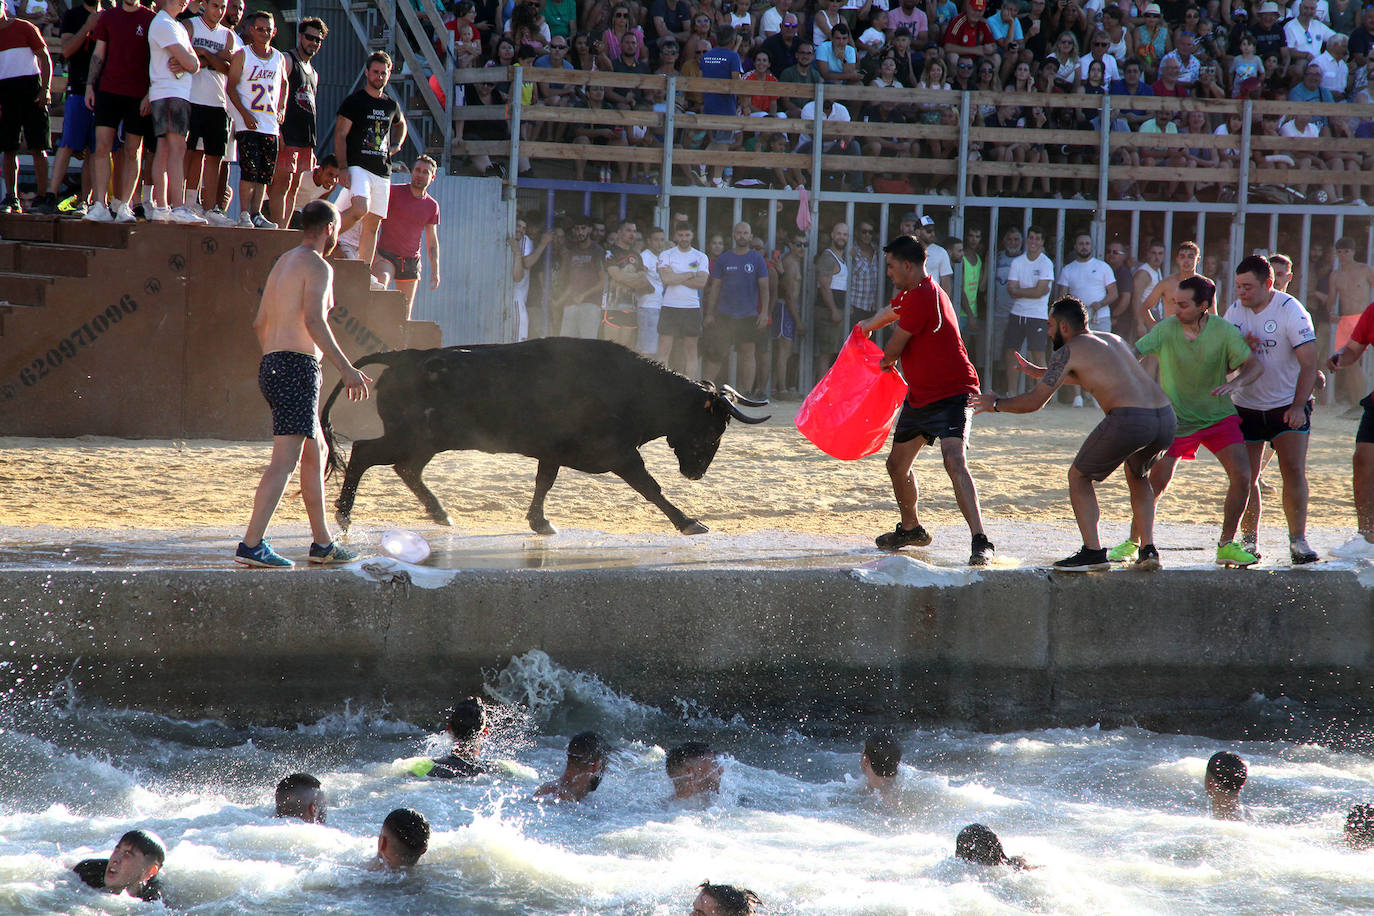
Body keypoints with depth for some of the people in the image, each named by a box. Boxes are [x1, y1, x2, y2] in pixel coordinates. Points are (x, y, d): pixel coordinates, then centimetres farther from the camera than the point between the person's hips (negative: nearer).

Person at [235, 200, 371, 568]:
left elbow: (260, 323, 25)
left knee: (315, 455, 19)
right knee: (285, 460, -14)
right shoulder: (317, 266, -8)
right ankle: (251, 545, -23)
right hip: (298, 366, -10)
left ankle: (322, 543, 25)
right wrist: (346, 368, -24)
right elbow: (314, 321, -22)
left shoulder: (283, 263, 20)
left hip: (271, 363, 10)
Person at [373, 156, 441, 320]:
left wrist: (435, 270, 10)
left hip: (411, 261, 4)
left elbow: (432, 241, 16)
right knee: (380, 283, -33)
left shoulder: (432, 206, 10)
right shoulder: (394, 192, -1)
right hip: (385, 256, -4)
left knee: (405, 314, 2)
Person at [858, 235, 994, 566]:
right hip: (919, 396, 11)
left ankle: (981, 543, -34)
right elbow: (890, 313, 37)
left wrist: (883, 362, 10)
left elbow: (893, 350, -12)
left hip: (950, 395, -11)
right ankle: (910, 529, 41)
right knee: (897, 464, 19)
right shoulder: (912, 294, 13)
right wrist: (866, 327, 55)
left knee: (955, 462, -26)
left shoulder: (921, 298, -20)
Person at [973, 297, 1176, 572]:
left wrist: (996, 404, 21)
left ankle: (1094, 552, 2)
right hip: (1166, 418, 7)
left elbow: (1035, 401, 4)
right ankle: (1148, 549, 19)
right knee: (1137, 476, 33)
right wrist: (1039, 372, 58)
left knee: (1079, 477, 13)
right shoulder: (1112, 340, 29)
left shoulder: (1069, 351, 6)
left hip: (1129, 420, -7)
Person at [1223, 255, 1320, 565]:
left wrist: (1298, 406, -25)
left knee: (1294, 470, -14)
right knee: (1246, 476, 0)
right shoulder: (1235, 311, 0)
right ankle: (1249, 540, 11)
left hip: (1289, 407, -4)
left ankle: (1298, 540, -9)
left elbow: (1309, 363, -16)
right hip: (1246, 407, 4)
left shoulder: (1291, 311, -14)